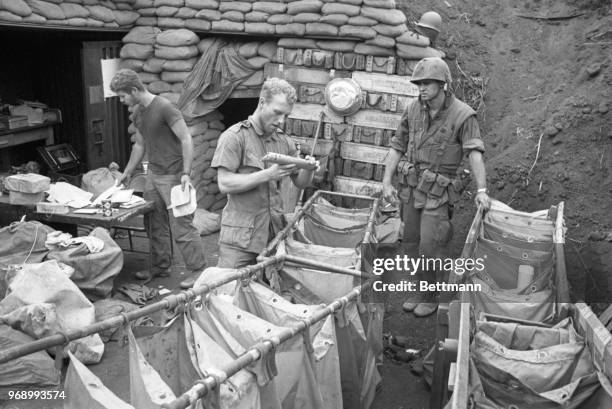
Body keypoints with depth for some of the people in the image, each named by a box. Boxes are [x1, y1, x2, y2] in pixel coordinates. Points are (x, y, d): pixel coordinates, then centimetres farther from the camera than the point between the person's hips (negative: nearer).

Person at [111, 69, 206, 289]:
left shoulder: (164, 108, -15)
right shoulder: (137, 112, 11)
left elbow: (186, 139, -18)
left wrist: (186, 174, -22)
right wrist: (127, 172, 23)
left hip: (173, 175, -8)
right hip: (153, 174, 8)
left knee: (181, 226, -5)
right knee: (155, 224, 12)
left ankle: (197, 270, 5)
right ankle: (161, 266, 26)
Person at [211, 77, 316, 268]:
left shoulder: (284, 141, 11)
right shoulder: (234, 136, -7)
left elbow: (300, 183, 14)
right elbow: (225, 184, -15)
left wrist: (308, 170, -9)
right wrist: (268, 174, -22)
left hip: (274, 233, 5)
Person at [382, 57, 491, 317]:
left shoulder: (463, 115, -14)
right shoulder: (413, 108, -1)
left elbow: (475, 153, -24)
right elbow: (397, 146, 4)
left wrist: (481, 190, -36)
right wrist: (386, 182, -2)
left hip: (439, 191, -5)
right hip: (411, 187, 5)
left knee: (429, 247, -5)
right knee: (411, 244, 12)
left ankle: (429, 298, 17)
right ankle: (421, 288, 32)